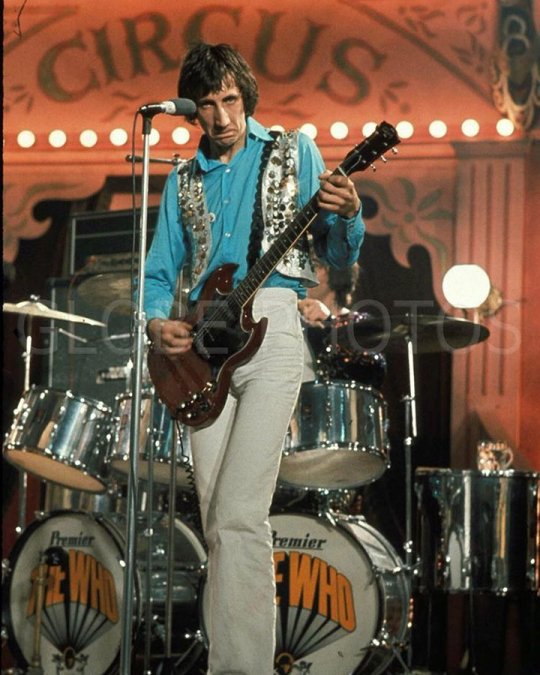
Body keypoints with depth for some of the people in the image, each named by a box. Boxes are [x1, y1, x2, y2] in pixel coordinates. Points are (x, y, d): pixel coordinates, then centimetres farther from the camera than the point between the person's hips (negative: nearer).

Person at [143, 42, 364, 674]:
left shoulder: (294, 152, 10)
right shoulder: (183, 181, 19)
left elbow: (338, 257, 6)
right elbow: (160, 272, 19)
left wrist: (347, 215, -16)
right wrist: (157, 322, -2)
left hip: (271, 327, -4)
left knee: (238, 516, -17)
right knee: (217, 523, 3)